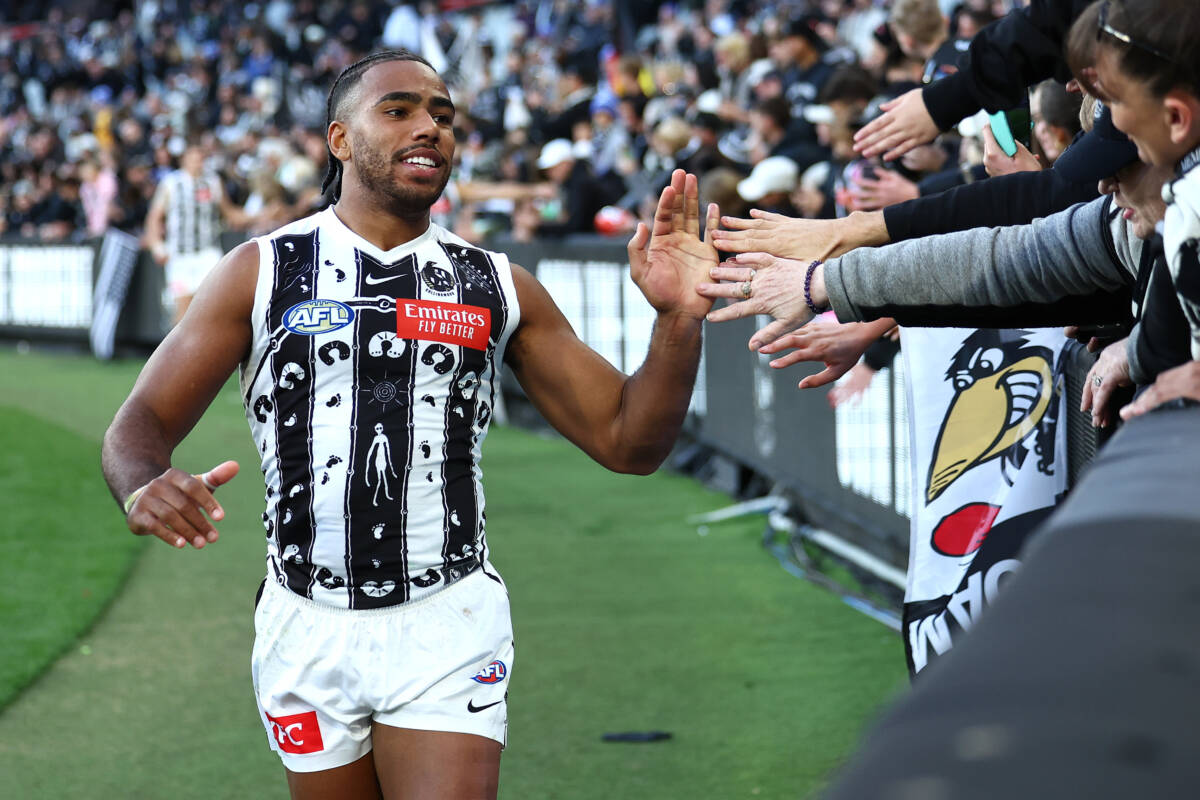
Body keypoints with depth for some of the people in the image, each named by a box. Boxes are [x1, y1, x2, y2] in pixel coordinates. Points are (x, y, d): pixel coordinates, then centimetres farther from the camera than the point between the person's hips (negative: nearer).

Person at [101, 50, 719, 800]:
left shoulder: (498, 288, 4)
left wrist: (679, 319, -14)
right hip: (308, 626, 0)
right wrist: (143, 487, -27)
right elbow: (142, 422, -2)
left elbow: (627, 441, 4)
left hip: (449, 626, 0)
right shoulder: (262, 273, 0)